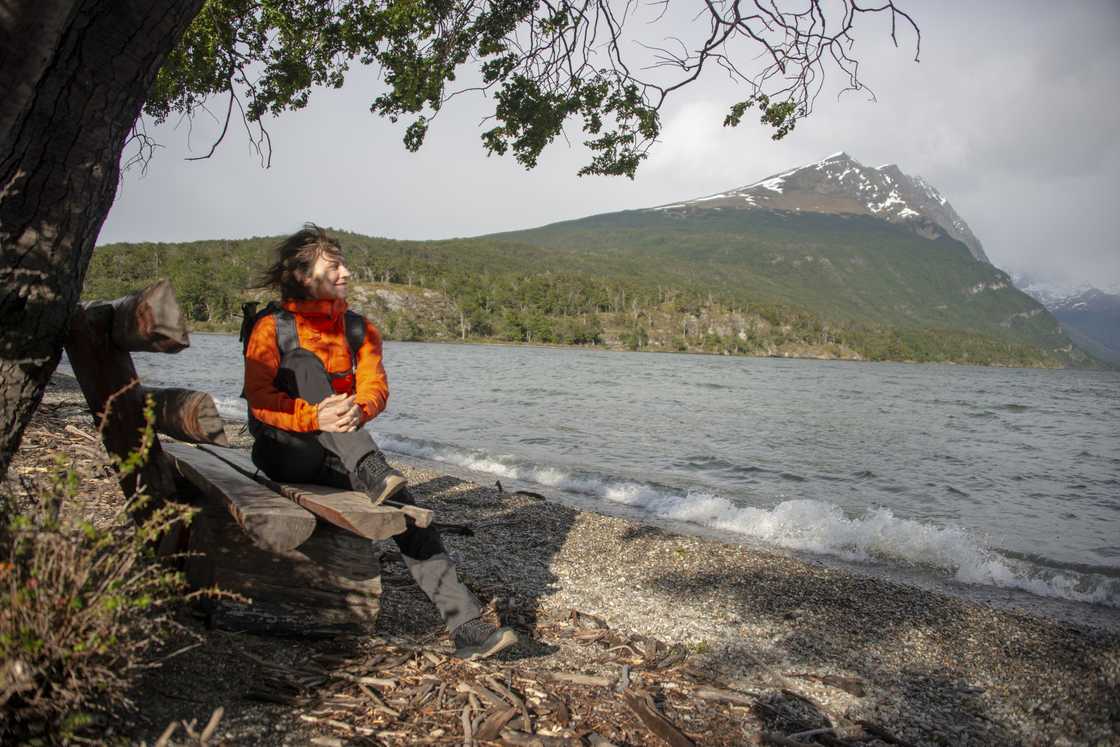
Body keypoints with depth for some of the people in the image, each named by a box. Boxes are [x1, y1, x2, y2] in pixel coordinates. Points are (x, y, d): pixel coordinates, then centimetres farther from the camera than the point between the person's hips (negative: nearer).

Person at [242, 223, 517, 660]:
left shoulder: (359, 330, 10)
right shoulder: (272, 327, -3)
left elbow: (375, 388, -3)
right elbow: (259, 398, -15)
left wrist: (358, 410, -29)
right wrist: (315, 418, -33)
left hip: (336, 456, 3)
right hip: (284, 448, -3)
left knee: (400, 499, -21)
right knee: (305, 364, -25)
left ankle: (465, 626, -23)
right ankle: (372, 475, -41)